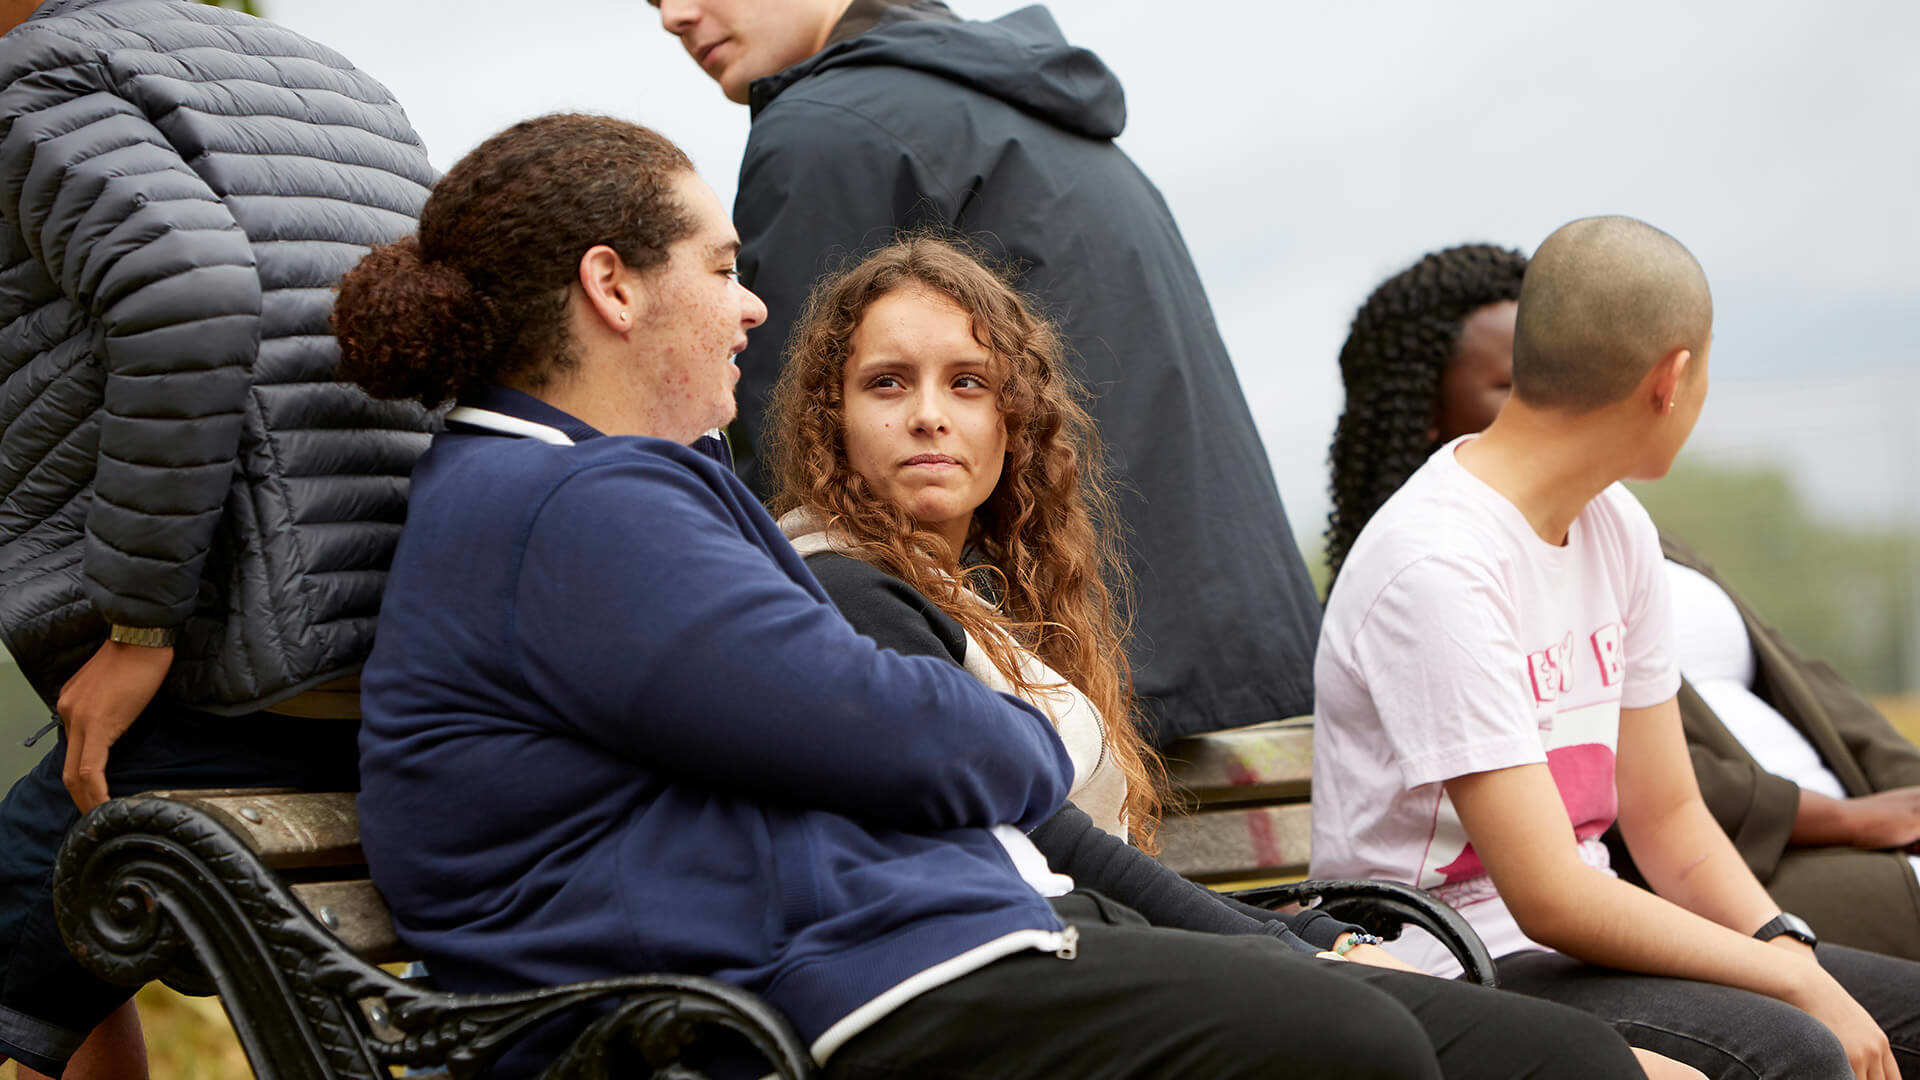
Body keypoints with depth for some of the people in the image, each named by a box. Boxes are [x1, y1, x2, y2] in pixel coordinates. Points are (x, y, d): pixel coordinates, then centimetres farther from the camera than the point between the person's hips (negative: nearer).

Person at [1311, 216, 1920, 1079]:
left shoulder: (1616, 529, 9)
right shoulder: (1435, 567, -21)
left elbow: (1665, 815, 12)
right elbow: (1550, 900, -24)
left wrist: (1787, 949, -6)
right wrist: (1798, 982, -18)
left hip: (1581, 932, 9)